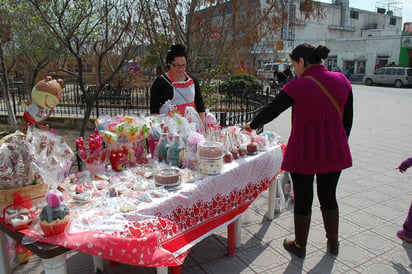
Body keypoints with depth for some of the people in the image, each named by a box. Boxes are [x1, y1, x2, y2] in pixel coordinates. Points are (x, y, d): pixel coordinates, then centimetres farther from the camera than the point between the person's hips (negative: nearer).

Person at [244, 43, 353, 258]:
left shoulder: (298, 85, -15)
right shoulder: (342, 81, 1)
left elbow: (270, 111, -9)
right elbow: (348, 118, 8)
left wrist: (252, 125, 9)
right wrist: (340, 145, 19)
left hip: (304, 153, -5)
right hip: (334, 151, 5)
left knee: (303, 200, 10)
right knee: (328, 197, 20)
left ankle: (299, 246, 28)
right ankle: (333, 243, 37)